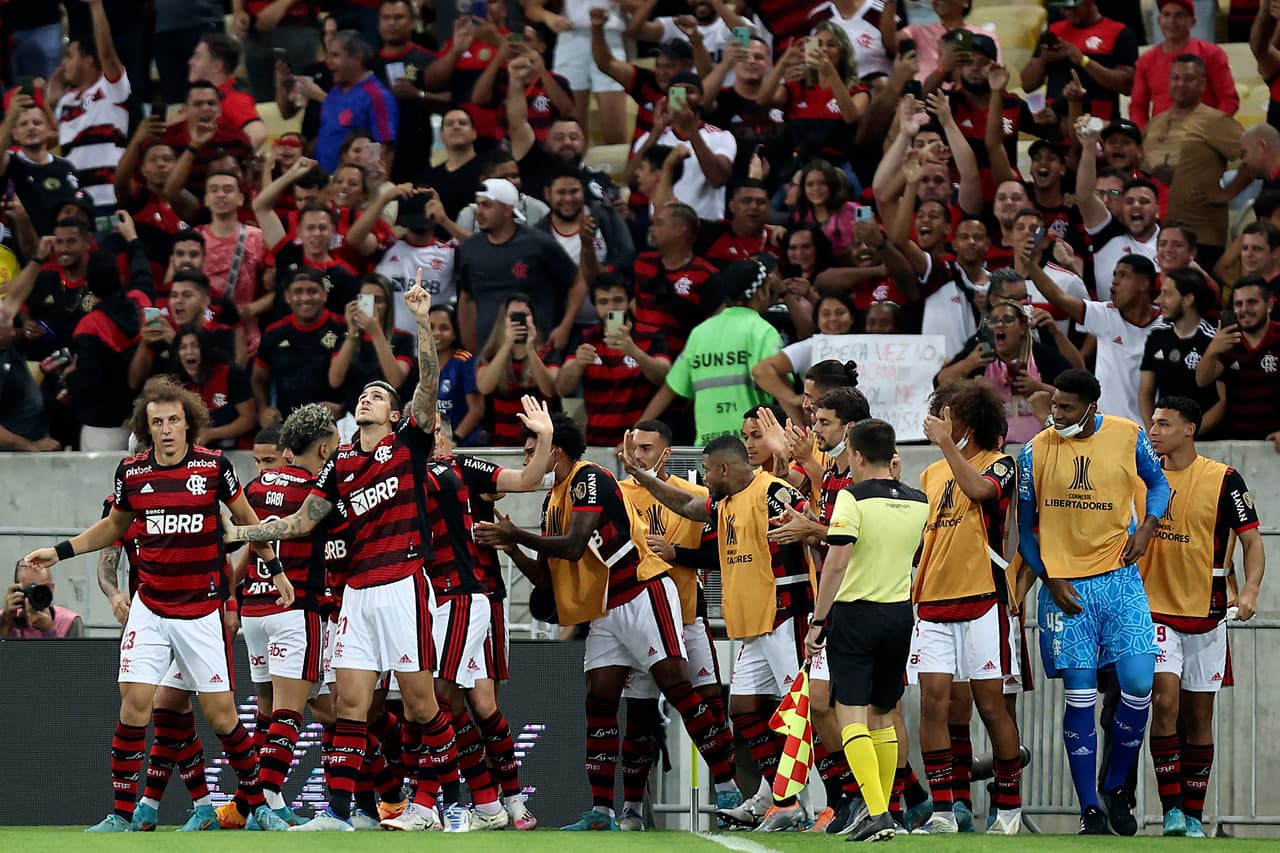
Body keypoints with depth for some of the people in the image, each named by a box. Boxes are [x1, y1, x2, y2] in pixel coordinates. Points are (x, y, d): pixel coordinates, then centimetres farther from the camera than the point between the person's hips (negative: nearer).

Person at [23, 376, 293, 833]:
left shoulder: (213, 465, -6)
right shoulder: (131, 472, 0)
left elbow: (245, 517, 10)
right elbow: (114, 525, 19)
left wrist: (275, 568, 11)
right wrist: (60, 551, 13)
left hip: (202, 611, -1)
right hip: (149, 610, 2)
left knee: (221, 715, -1)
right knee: (134, 705, -10)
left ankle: (259, 805, 16)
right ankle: (122, 815, -3)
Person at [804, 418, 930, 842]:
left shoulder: (853, 498, -12)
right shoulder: (918, 502, 6)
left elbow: (837, 562, -19)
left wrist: (818, 620, -14)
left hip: (855, 614, -6)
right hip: (900, 613, 6)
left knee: (852, 715, -7)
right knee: (882, 716, 17)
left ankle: (877, 813, -22)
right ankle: (881, 813, 19)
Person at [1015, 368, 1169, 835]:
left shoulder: (1128, 436, -1)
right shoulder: (1036, 451, -3)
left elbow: (1158, 482, 17)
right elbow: (1025, 526, 5)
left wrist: (1147, 526, -2)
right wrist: (1050, 579, -5)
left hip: (1120, 578, 1)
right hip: (1066, 586, -1)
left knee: (1138, 686, -7)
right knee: (1080, 698, -3)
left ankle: (1114, 790, 14)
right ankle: (1090, 811, 4)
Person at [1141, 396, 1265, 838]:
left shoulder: (1224, 480, -4)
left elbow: (1251, 539, -3)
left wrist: (1250, 591, -18)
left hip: (1205, 614, -1)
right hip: (1155, 610, 1)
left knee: (1198, 716, 6)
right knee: (1164, 700, -16)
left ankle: (1193, 815, 14)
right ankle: (1171, 808, -14)